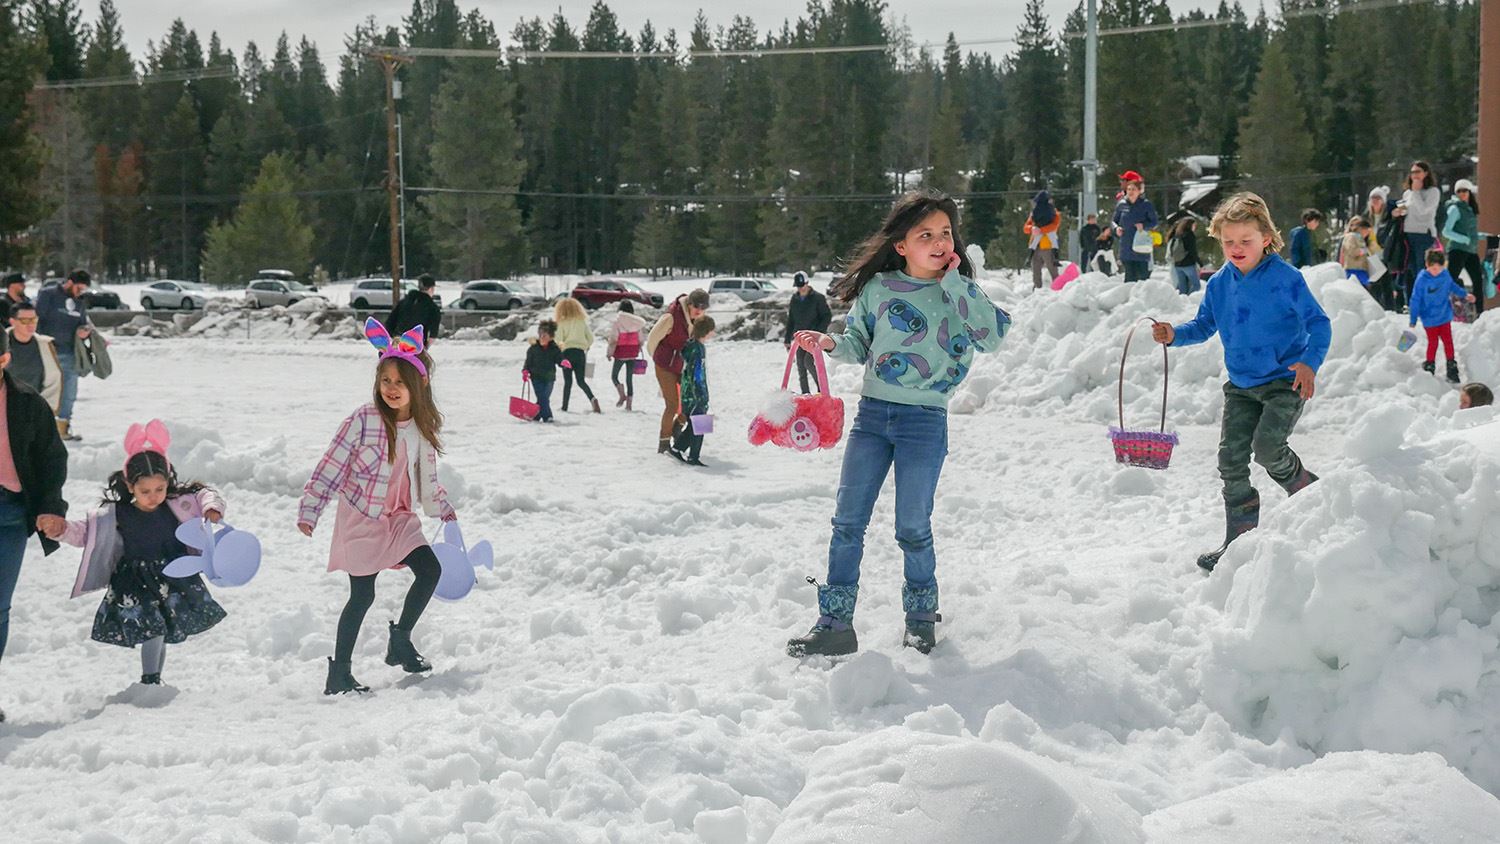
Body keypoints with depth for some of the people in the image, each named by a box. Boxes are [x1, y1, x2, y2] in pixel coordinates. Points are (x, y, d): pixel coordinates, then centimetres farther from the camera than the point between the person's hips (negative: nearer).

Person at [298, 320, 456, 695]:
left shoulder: (424, 427, 0)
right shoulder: (364, 420, -17)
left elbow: (426, 478, 16)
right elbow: (331, 465, -14)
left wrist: (443, 509, 14)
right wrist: (309, 509, -16)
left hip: (399, 518, 5)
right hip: (360, 519, -5)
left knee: (430, 570, -4)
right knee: (363, 595, -4)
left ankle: (400, 642, 17)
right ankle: (338, 673, 7)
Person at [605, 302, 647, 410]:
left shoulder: (617, 321, -11)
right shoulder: (637, 322, -1)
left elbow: (613, 339, -11)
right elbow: (640, 339, 5)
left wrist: (609, 352, -1)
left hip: (621, 353, -4)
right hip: (633, 353, 4)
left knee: (614, 375, 10)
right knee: (630, 378, 10)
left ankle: (622, 395, -13)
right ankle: (629, 403, 6)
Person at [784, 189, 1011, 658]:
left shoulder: (961, 293, -1)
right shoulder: (877, 288, 2)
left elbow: (993, 337, -17)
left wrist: (955, 284, -16)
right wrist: (830, 344, -6)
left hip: (925, 421, -2)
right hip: (872, 413, 2)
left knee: (912, 528, 2)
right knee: (847, 522, 1)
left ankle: (921, 615, 25)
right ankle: (835, 624, 7)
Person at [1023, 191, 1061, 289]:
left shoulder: (1055, 215, 4)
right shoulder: (1034, 215, 15)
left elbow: (1054, 226, -16)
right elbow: (1025, 228, 4)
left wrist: (1040, 230, -29)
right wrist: (1032, 229, -20)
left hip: (1048, 247, -4)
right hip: (1035, 248, 4)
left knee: (1053, 271, -7)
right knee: (1035, 271, 5)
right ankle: (1037, 288, 11)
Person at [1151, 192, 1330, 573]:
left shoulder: (1286, 278, -13)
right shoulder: (1219, 283, 3)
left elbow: (1319, 324, -8)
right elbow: (1204, 325, 15)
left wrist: (1309, 362, -23)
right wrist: (1174, 334, -5)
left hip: (1285, 380, -6)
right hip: (1241, 384, 6)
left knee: (1267, 446, -22)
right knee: (1231, 456, 1)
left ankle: (1308, 490, 9)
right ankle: (1241, 538, 11)